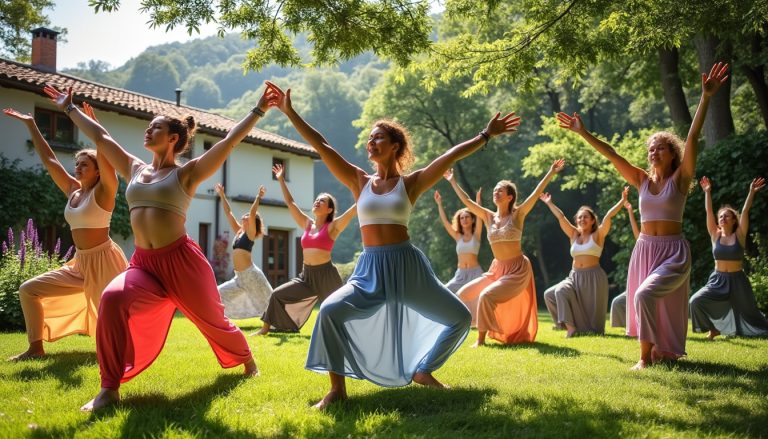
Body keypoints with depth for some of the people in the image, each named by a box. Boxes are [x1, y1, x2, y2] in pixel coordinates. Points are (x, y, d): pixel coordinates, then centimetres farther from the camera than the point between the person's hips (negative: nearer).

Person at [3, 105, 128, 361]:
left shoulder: (102, 191, -8)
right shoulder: (73, 191, 10)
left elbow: (105, 154, -24)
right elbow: (48, 159, 13)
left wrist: (92, 123, -33)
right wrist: (30, 124, 13)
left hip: (103, 261, -8)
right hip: (80, 264, 8)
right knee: (28, 290, 5)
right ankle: (36, 348, 9)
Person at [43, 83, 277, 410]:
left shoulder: (187, 173, 1)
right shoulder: (135, 169, 16)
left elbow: (229, 140, -6)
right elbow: (100, 137, 24)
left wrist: (258, 111, -9)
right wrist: (70, 108, 31)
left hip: (181, 260, -3)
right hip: (144, 264, 4)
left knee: (211, 320, 10)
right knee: (113, 300, -26)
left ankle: (247, 360, 42)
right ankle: (110, 388, -21)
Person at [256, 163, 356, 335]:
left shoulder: (332, 227, -5)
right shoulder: (307, 224, 11)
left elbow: (355, 207, -12)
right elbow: (290, 203, 16)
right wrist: (281, 180, 18)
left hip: (326, 275, -5)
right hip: (307, 275, 6)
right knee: (278, 294, 2)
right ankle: (266, 328, 14)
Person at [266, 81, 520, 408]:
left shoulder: (411, 182, 2)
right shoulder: (359, 182, 6)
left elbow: (451, 155, -1)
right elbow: (322, 147, 2)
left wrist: (486, 135, -2)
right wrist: (290, 113, -1)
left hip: (407, 265, 1)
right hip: (370, 268, 0)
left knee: (460, 318, 4)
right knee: (329, 311, -25)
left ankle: (422, 371, 25)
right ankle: (337, 389, -10)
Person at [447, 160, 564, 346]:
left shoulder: (517, 214, -7)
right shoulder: (489, 216, 5)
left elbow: (536, 194, -14)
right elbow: (466, 200, 8)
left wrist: (551, 173, -19)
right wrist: (452, 181, 10)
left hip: (517, 269, -6)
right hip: (496, 269, 6)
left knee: (487, 296, -25)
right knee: (464, 294, 1)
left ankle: (481, 338, -11)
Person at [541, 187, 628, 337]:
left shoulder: (598, 235, 0)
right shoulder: (574, 235, 11)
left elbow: (608, 217, -11)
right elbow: (560, 217, 14)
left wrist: (623, 201, -17)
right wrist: (549, 203, 19)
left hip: (593, 277, -4)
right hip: (575, 277, 4)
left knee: (592, 312, -5)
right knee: (553, 293, -16)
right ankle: (570, 327, -13)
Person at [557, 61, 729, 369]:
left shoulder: (681, 178, -5)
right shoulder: (642, 180, 6)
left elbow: (692, 139, -16)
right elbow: (611, 155, 2)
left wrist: (706, 98, -27)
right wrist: (583, 133, -4)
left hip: (674, 251, -5)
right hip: (644, 249, 5)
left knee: (645, 295, -24)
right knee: (643, 299, 9)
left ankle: (648, 356, -13)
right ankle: (657, 353, 29)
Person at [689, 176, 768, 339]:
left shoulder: (739, 235, -4)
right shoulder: (715, 235, 1)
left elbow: (745, 211, -13)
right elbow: (709, 212, -3)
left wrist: (751, 192, -19)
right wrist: (707, 192, -8)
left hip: (737, 280, -2)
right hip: (718, 280, 2)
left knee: (748, 312, 7)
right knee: (696, 301, -15)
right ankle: (714, 328, 5)